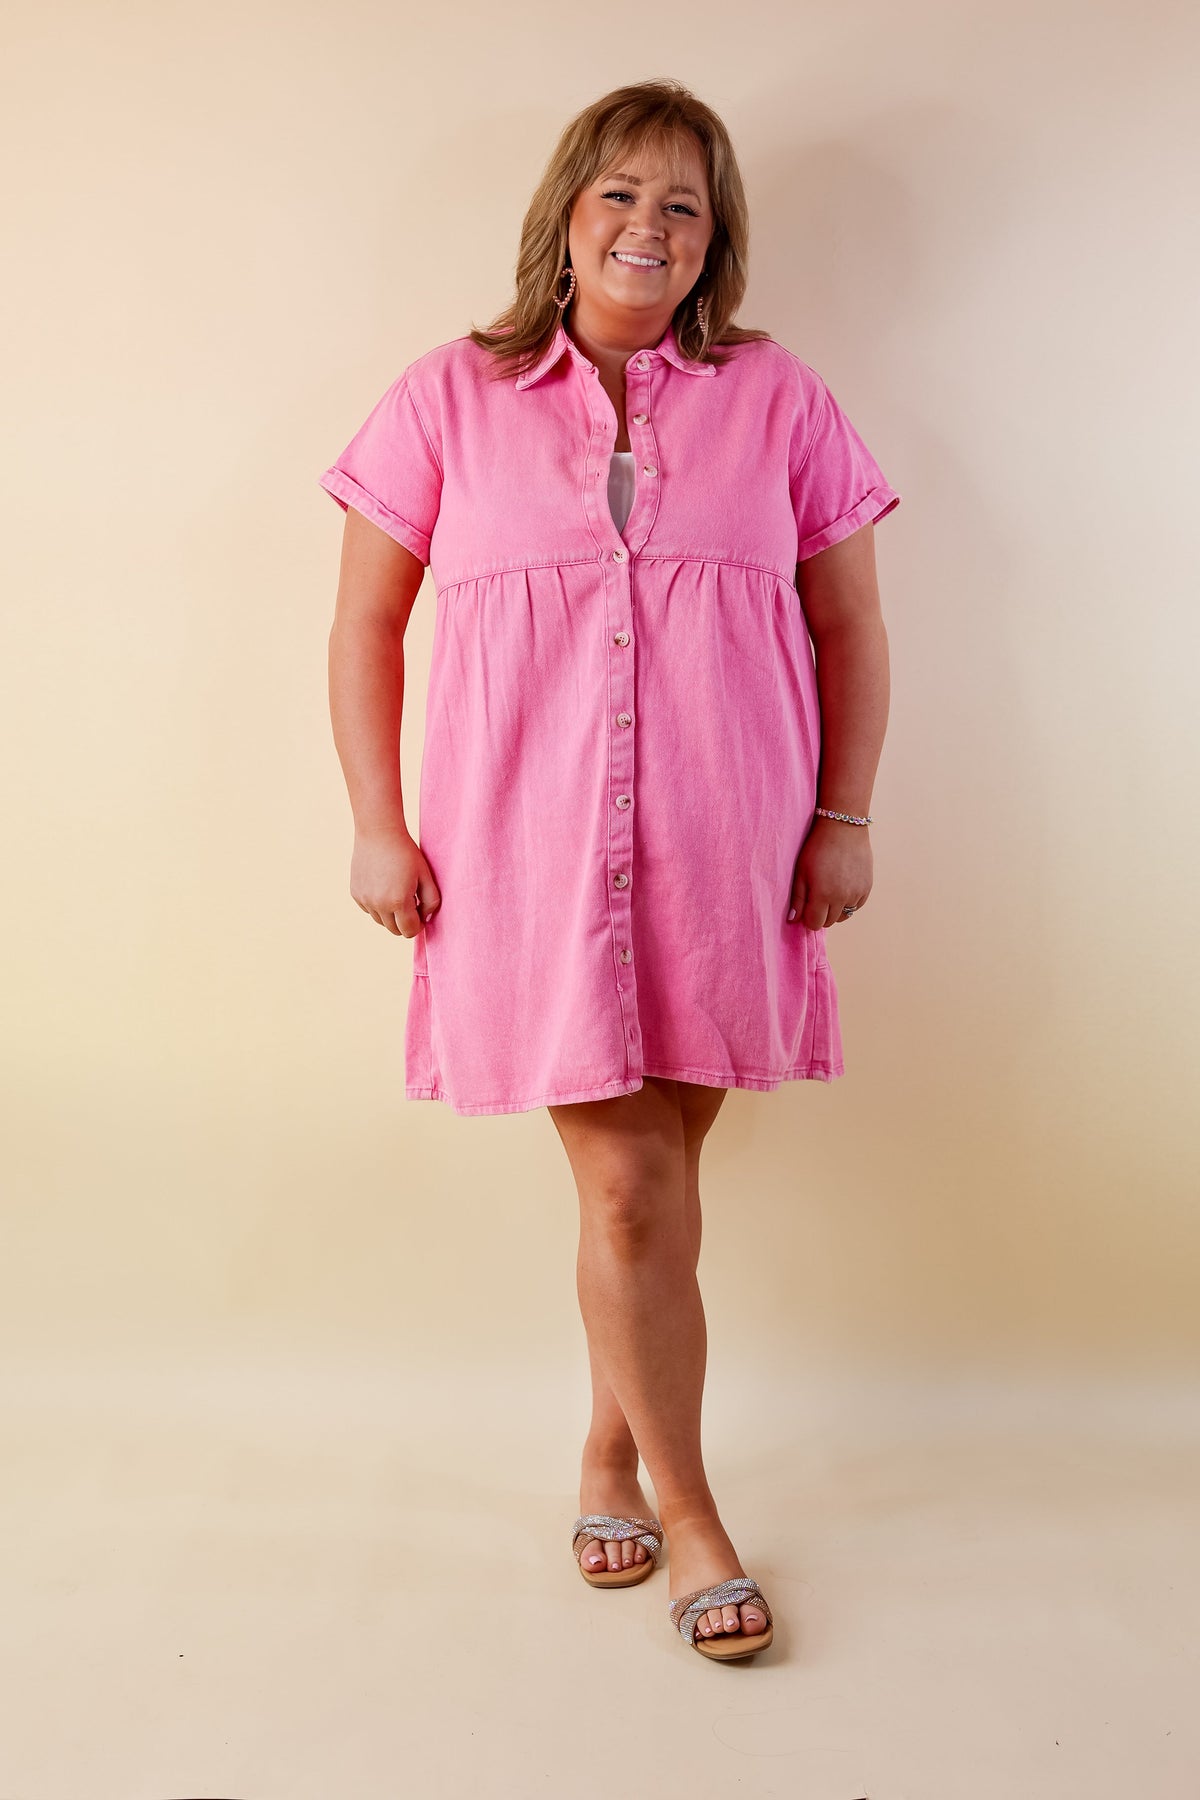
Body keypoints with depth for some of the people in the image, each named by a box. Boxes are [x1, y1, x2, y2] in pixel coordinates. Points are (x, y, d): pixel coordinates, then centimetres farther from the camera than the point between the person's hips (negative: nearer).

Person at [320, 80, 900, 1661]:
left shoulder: (777, 400, 8)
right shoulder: (451, 399, 6)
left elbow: (851, 624, 10)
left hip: (727, 863, 2)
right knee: (632, 1190, 0)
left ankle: (612, 1455, 34)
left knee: (656, 1175, 10)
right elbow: (366, 621, 7)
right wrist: (377, 824, 0)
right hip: (529, 860, -1)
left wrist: (846, 818, 2)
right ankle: (686, 1509, 20)